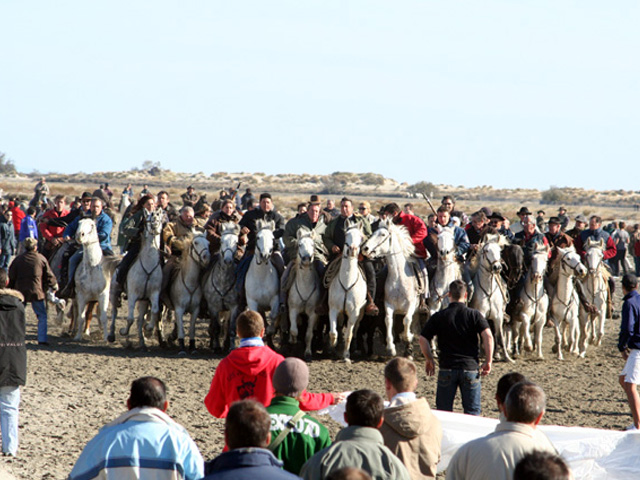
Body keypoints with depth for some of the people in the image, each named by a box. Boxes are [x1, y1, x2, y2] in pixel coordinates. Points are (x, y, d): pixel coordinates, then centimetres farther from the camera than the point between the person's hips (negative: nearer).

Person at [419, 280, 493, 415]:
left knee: (443, 411, 9)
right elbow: (488, 336, -12)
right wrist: (488, 361, -4)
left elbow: (423, 339, -1)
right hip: (470, 368, 0)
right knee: (472, 412, 5)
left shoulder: (439, 316, 3)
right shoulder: (474, 315, 0)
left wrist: (429, 359, 13)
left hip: (446, 368, 1)